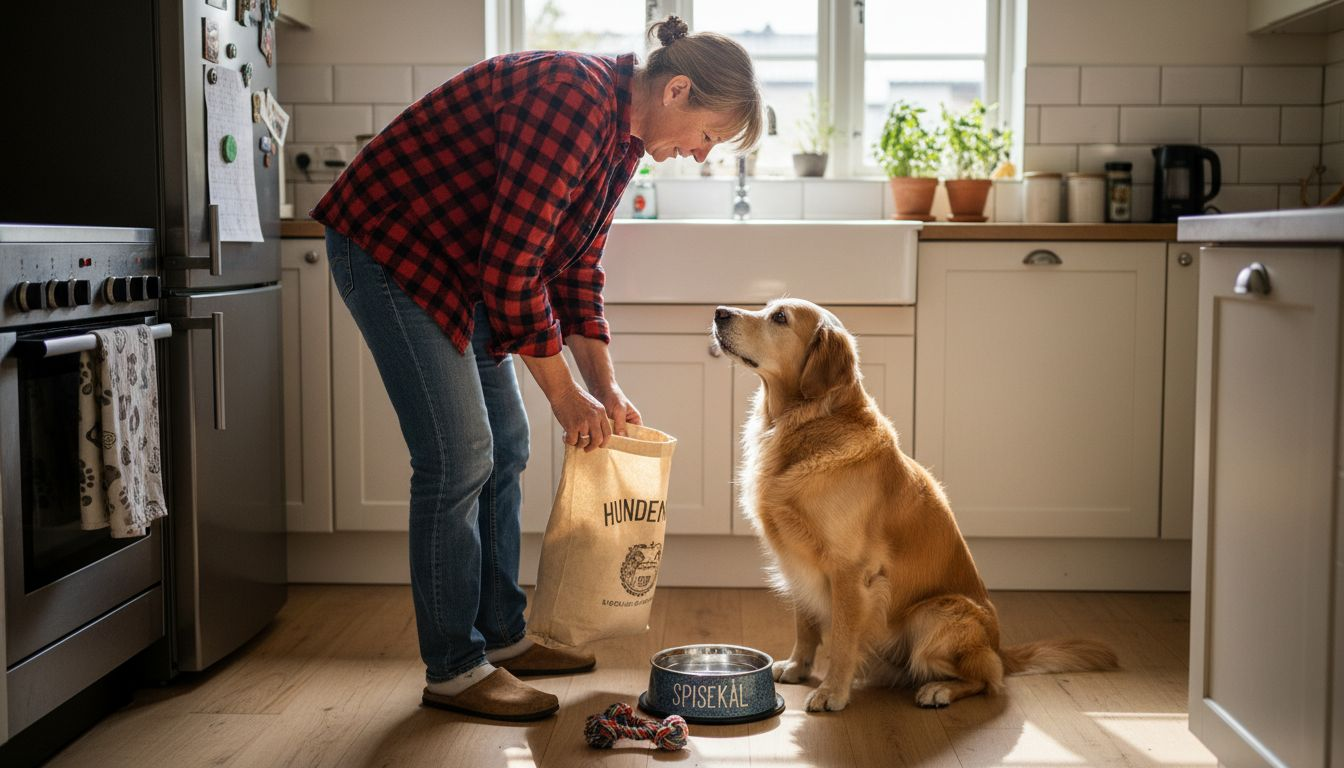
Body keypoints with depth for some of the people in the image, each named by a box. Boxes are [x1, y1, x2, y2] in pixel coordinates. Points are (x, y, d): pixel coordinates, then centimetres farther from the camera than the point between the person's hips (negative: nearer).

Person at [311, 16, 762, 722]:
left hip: (459, 266, 10)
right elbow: (513, 265, -29)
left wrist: (605, 387, 4)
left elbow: (576, 266, 10)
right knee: (459, 458, -10)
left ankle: (502, 637, 23)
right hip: (387, 246, -10)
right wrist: (564, 393, -19)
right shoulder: (573, 97, -28)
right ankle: (452, 669, 2)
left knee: (505, 447, 11)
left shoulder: (624, 136, 3)